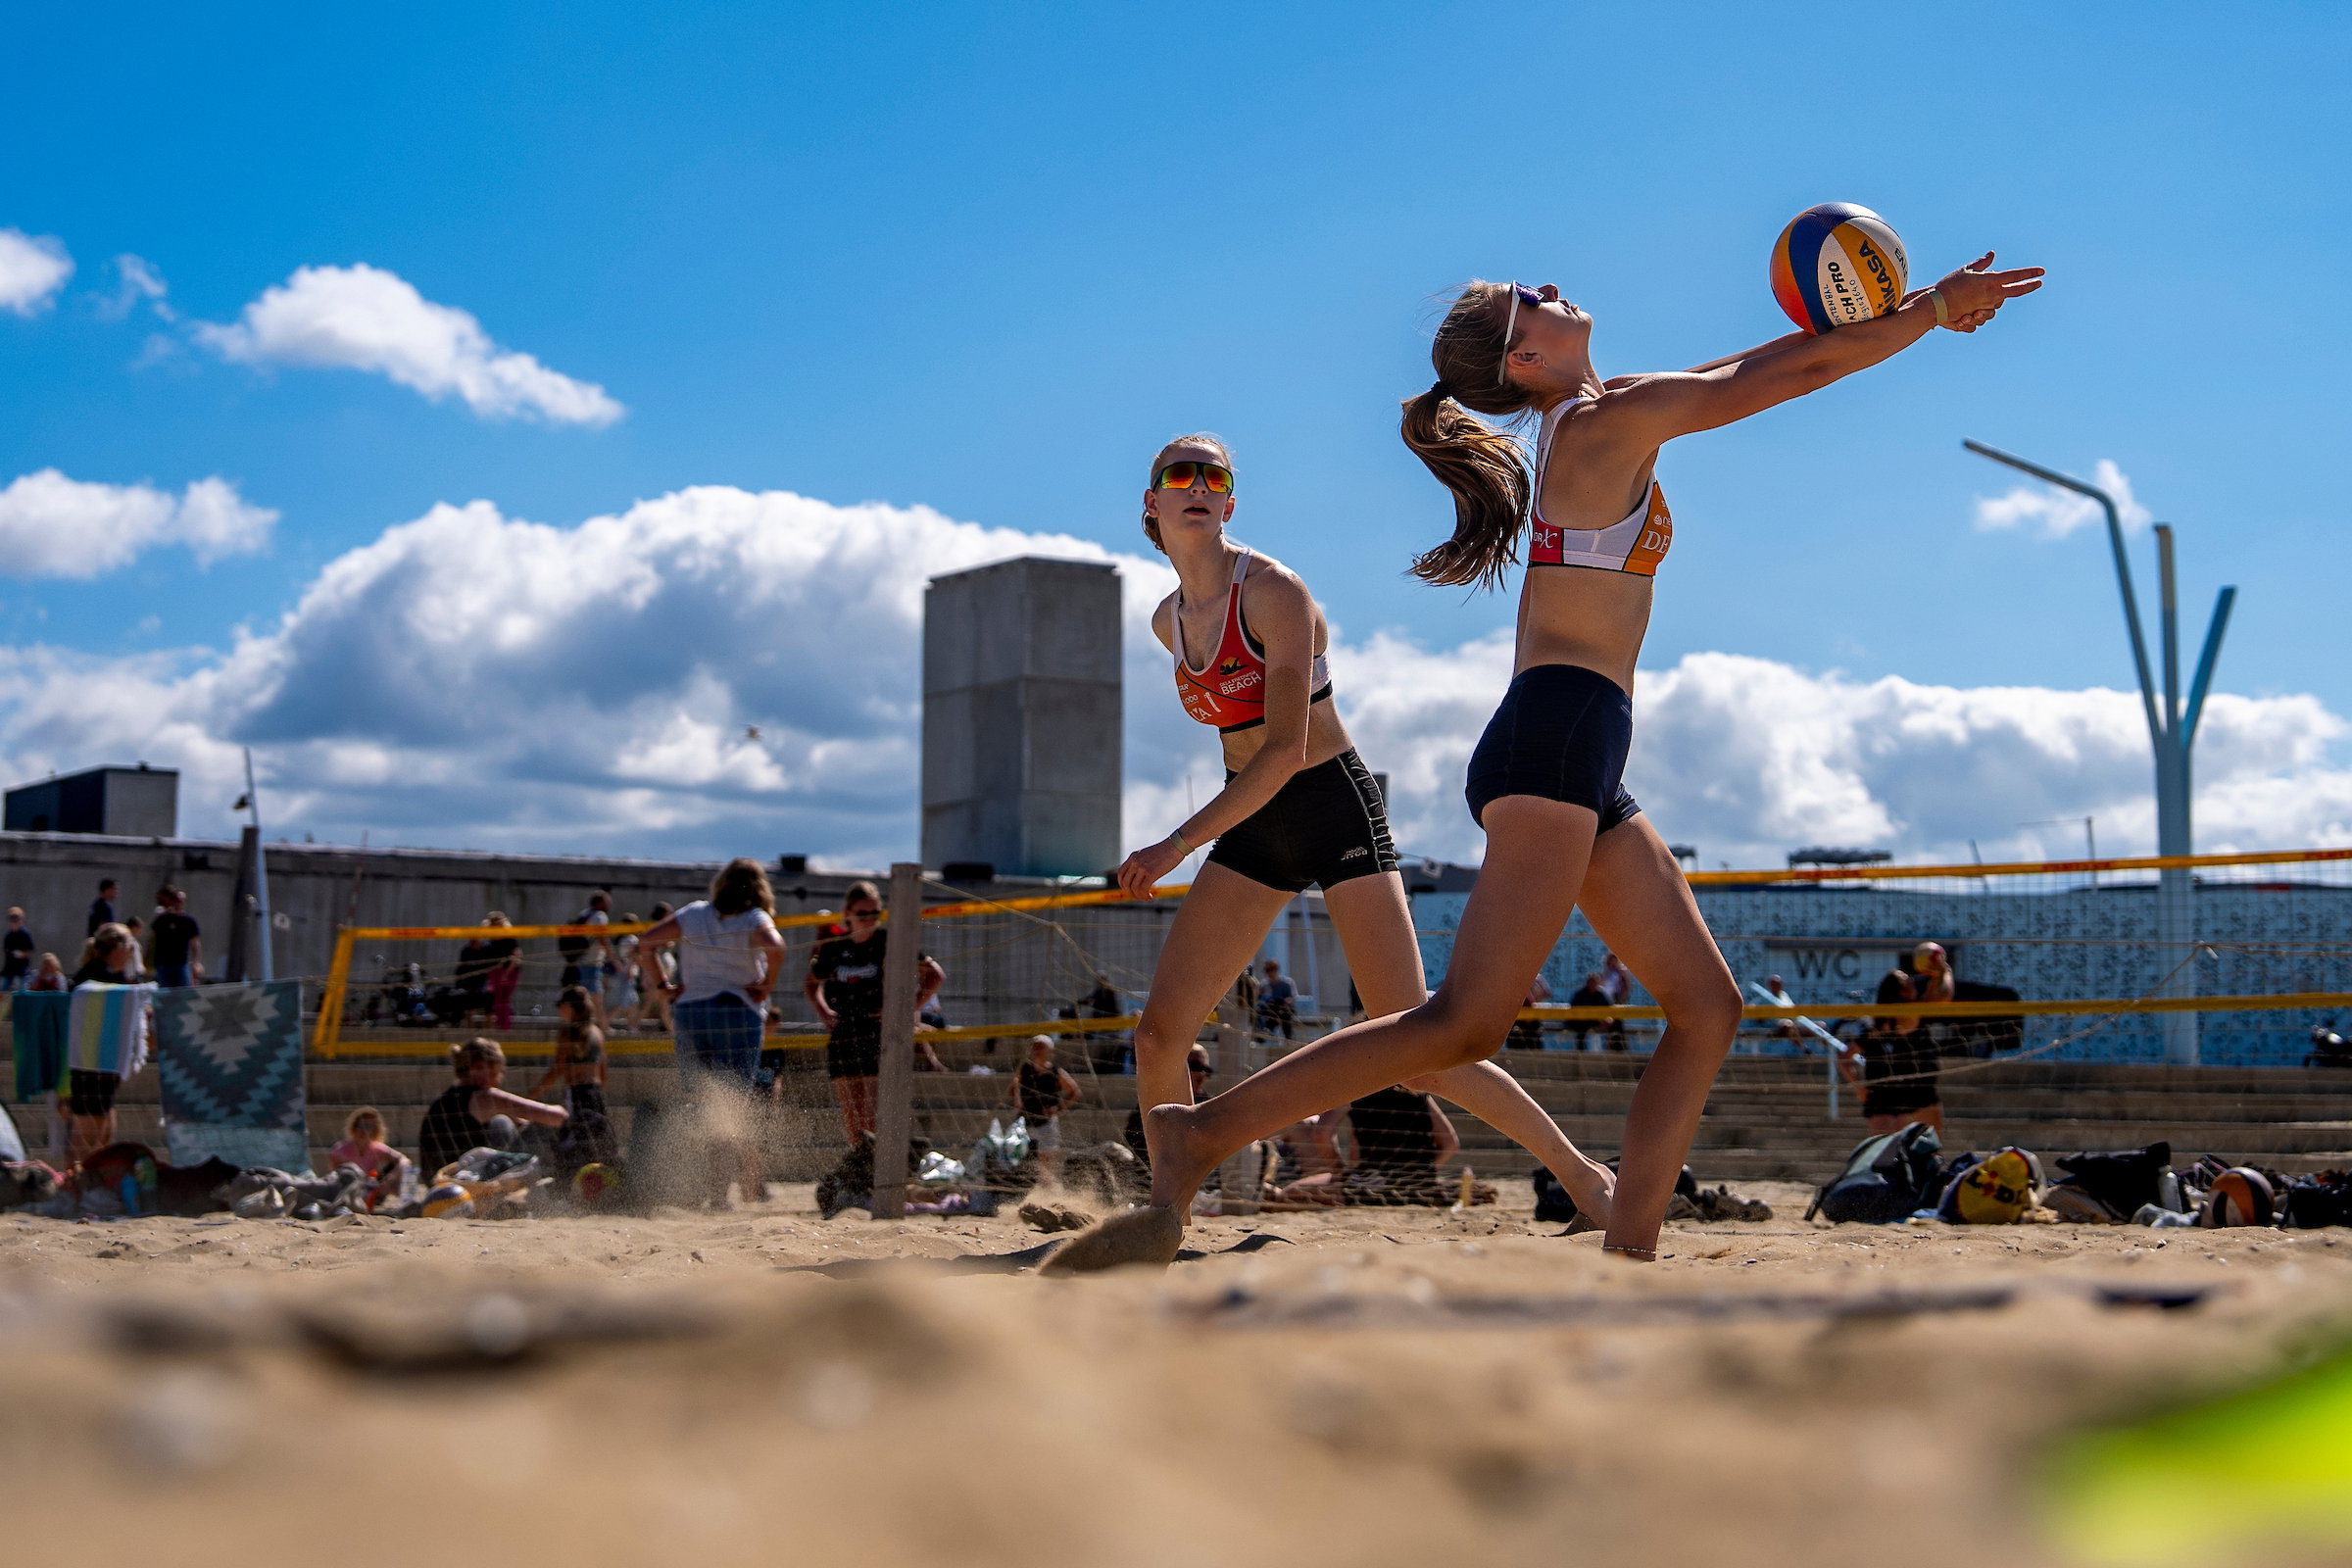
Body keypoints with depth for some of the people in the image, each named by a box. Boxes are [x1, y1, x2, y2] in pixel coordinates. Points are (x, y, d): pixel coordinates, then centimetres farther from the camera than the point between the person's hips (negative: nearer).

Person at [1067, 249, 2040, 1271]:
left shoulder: (1594, 421, 20)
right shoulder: (1608, 419, -5)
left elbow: (1737, 374, 34)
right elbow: (1795, 373, -3)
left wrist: (1872, 322, 29)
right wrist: (1933, 309, 9)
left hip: (1583, 771, 10)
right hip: (1560, 734, -10)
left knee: (1707, 1006, 7)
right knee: (1467, 1023, -17)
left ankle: (1627, 1260, 2)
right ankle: (1200, 1137, -18)